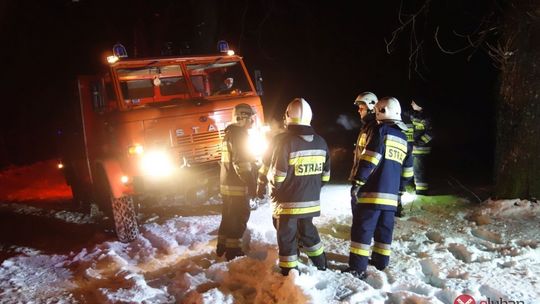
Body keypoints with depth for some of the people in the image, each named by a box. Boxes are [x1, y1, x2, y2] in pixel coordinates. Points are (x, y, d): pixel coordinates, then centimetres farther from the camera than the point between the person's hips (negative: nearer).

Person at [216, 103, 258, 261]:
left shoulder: (229, 133, 16)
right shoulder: (239, 134, -16)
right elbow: (241, 163, -22)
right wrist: (251, 183, -18)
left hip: (227, 184, 10)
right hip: (238, 186, -10)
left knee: (229, 216, 17)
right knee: (239, 218, -3)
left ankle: (222, 246, 26)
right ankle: (233, 251, 1)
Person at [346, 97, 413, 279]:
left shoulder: (382, 130, -6)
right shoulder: (403, 138, 18)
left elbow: (370, 159, -15)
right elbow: (407, 170, 22)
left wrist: (358, 181, -13)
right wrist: (399, 188, 30)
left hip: (373, 191, -7)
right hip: (391, 194, 8)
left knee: (362, 228, -5)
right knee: (384, 229, 17)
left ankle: (358, 268, -7)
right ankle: (381, 261, 25)